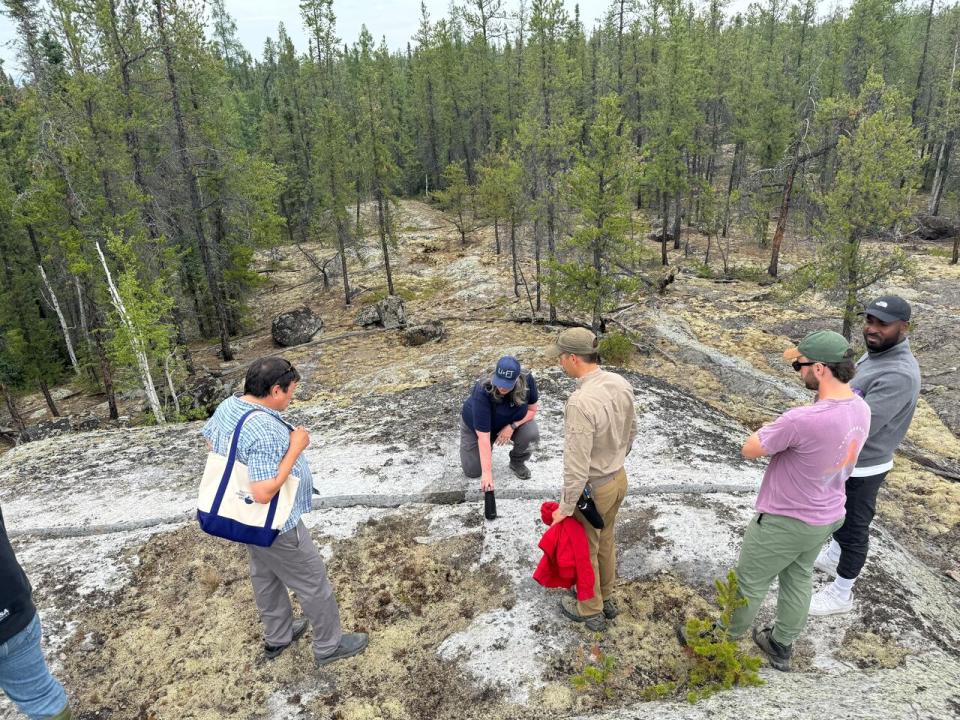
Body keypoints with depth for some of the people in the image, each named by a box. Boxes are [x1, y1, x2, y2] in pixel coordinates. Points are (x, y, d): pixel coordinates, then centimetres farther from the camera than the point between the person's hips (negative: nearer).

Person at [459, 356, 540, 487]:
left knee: (532, 433, -29)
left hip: (513, 422, 2)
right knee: (472, 471, -7)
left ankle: (517, 461, 2)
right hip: (475, 426, -2)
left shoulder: (527, 380, -30)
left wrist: (512, 426, -30)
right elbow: (483, 436, -39)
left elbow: (532, 410, -12)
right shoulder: (483, 392, -39)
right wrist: (487, 472, -40)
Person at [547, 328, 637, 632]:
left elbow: (576, 466, -31)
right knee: (605, 540, 28)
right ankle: (605, 598, 50)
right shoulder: (621, 384, -11)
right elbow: (630, 432, 6)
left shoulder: (580, 403, -37)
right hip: (618, 478, 8)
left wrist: (566, 507, -17)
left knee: (584, 550, 18)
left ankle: (590, 610, 41)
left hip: (591, 488, -7)